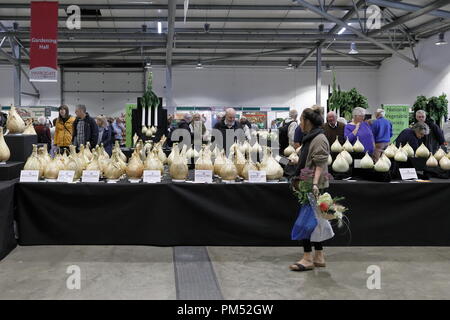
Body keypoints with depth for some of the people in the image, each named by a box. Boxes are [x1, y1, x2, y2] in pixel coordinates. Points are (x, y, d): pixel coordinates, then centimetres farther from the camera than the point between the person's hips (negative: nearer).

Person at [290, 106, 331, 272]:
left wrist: (315, 184, -31)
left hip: (313, 188, -10)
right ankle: (318, 257, 19)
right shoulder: (310, 138, 15)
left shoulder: (319, 139, -14)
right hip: (307, 186, 10)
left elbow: (320, 165, -21)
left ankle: (308, 258, -1)